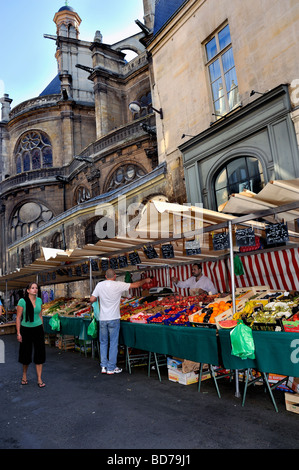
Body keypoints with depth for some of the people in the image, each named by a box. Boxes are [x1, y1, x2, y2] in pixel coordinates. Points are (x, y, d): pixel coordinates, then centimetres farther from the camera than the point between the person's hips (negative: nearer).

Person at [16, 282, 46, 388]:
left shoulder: (39, 300, 2)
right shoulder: (22, 301, -11)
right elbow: (18, 318, -8)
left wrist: (42, 329, 12)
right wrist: (18, 333, -10)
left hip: (38, 329, 3)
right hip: (26, 329, -3)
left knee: (39, 353, 0)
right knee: (26, 353, 9)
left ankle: (39, 379, 8)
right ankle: (24, 375, 34)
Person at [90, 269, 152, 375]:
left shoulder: (100, 285, -1)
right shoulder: (118, 285, -8)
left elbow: (92, 300, 1)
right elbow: (136, 285, 0)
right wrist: (145, 280, 16)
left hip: (102, 319, 3)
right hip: (114, 319, -3)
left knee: (103, 343, 15)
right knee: (113, 343, 6)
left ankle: (104, 366, 19)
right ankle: (111, 368, 11)